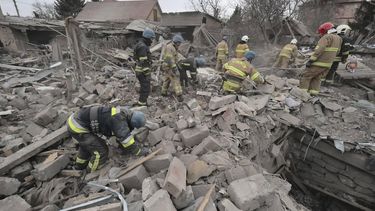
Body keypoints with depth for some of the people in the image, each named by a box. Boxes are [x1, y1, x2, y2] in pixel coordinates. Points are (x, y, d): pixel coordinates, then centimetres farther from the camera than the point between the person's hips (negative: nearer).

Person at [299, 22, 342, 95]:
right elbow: (336, 51, 21)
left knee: (306, 76, -1)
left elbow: (319, 50, -25)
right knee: (316, 78, 15)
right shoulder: (338, 38, 15)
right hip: (328, 64, 8)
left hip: (319, 63, -8)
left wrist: (311, 60, -25)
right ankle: (314, 92, 9)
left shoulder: (327, 37, -13)